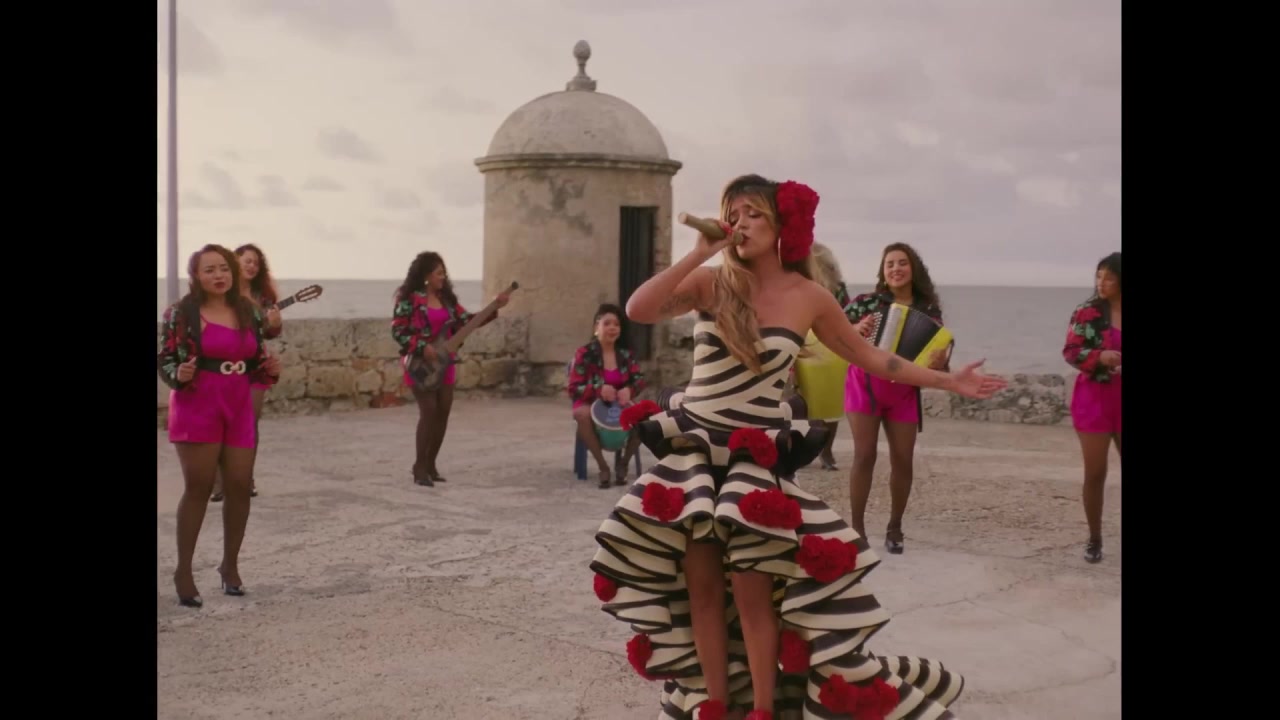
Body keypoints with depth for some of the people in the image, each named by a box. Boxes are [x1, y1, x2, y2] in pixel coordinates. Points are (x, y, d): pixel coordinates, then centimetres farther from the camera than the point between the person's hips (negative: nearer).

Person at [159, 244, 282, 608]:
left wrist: (270, 369, -5)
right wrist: (179, 376, -24)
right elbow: (163, 359, -4)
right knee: (198, 488, -3)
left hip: (239, 408, 5)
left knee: (240, 487, 5)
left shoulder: (249, 311, 7)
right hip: (197, 407, -5)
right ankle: (184, 570, 8)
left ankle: (230, 564, 21)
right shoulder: (182, 312, -7)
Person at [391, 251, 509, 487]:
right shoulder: (409, 298, -8)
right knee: (429, 412, -12)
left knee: (443, 413, 5)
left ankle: (430, 465, 16)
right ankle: (420, 467, -4)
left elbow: (466, 321, 7)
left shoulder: (446, 297, 10)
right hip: (421, 364, -7)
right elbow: (398, 331, -10)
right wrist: (422, 347, -20)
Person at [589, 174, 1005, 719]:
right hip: (693, 446, 1)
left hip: (758, 454, -1)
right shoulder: (710, 283, -4)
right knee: (701, 583, 2)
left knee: (752, 590, -5)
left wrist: (948, 381, 12)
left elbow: (868, 357, 11)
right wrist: (699, 253, -17)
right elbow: (637, 310, -19)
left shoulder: (809, 297, -1)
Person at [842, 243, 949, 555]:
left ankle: (895, 527, 20)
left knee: (903, 460, 3)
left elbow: (939, 349, -4)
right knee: (865, 455, -7)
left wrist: (939, 363, -27)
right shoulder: (867, 302, -7)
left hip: (904, 391, 2)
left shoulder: (929, 310, -2)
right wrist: (856, 329, -27)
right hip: (865, 384, -2)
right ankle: (857, 527, 1)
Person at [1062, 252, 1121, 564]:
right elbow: (1071, 351, -6)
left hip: (1121, 400, 1)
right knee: (1095, 473, 4)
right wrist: (1099, 357, -23)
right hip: (1095, 397, -1)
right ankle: (1094, 539, 19)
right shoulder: (1087, 312, -4)